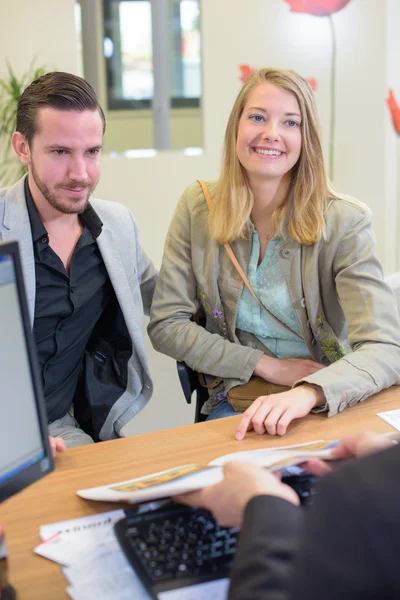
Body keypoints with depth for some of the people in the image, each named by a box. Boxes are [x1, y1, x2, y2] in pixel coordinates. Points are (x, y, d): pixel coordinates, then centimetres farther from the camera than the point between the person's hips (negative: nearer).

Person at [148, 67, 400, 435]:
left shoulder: (345, 223, -11)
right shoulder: (197, 207, -3)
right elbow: (165, 325, -2)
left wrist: (306, 394, -38)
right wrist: (266, 364, -11)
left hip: (330, 405, -1)